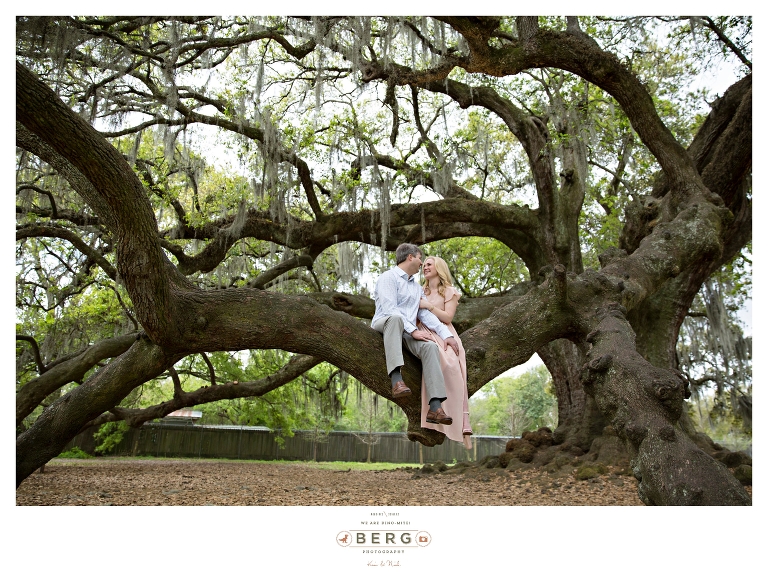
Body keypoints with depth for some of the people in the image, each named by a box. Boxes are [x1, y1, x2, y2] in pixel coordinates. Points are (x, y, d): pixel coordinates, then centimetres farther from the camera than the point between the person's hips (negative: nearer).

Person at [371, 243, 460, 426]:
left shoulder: (416, 286, 26)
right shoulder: (389, 277, 0)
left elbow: (425, 313, 17)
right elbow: (390, 309, -13)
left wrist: (446, 334, 4)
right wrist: (413, 330, -20)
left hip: (407, 332, 6)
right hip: (383, 324, -6)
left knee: (430, 346, -25)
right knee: (395, 318, -41)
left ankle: (435, 408, -36)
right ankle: (396, 378, -52)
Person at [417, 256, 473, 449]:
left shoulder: (449, 291, 12)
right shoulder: (421, 292, 26)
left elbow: (448, 317, -1)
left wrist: (428, 306, -6)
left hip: (444, 334, -3)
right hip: (425, 333, 3)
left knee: (452, 367, -31)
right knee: (444, 363, -34)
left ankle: (461, 428, -32)